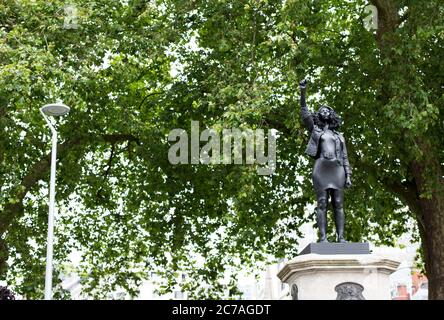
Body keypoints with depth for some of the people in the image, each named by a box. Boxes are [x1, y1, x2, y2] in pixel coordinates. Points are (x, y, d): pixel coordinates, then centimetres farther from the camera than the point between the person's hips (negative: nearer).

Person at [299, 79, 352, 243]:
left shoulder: (339, 136, 26)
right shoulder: (315, 130, 20)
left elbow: (344, 158, 19)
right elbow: (305, 114, 6)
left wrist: (348, 175, 5)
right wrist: (303, 92, -4)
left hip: (337, 170, 2)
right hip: (321, 168, -2)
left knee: (338, 204, -5)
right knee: (322, 204, -9)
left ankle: (340, 237, -8)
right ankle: (323, 238, -12)